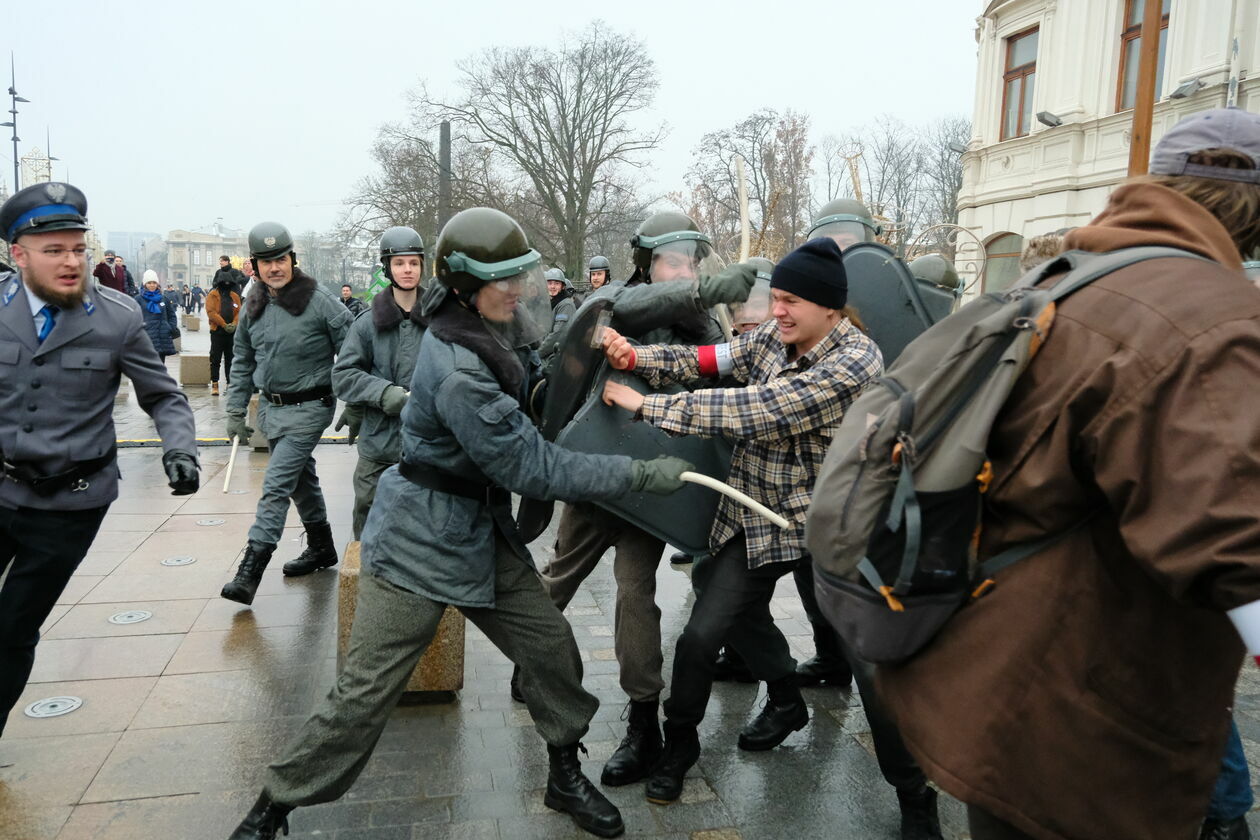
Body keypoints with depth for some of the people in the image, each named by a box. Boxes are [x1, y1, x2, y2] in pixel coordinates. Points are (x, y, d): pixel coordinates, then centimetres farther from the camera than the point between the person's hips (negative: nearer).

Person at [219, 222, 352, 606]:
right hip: (270, 407, 7)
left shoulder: (320, 303, -13)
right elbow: (243, 360, 15)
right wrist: (236, 410, 12)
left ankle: (249, 572, -9)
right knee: (301, 480, 18)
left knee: (277, 485, -11)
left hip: (308, 408, -7)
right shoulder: (253, 306, 6)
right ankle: (321, 548, 35)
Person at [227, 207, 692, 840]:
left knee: (549, 644, 6)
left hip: (483, 534, 8)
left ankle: (565, 776, 26)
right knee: (365, 692, 0)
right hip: (420, 545, -8)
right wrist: (646, 474, -23)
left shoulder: (490, 335, -1)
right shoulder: (458, 374, -28)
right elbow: (534, 469, -26)